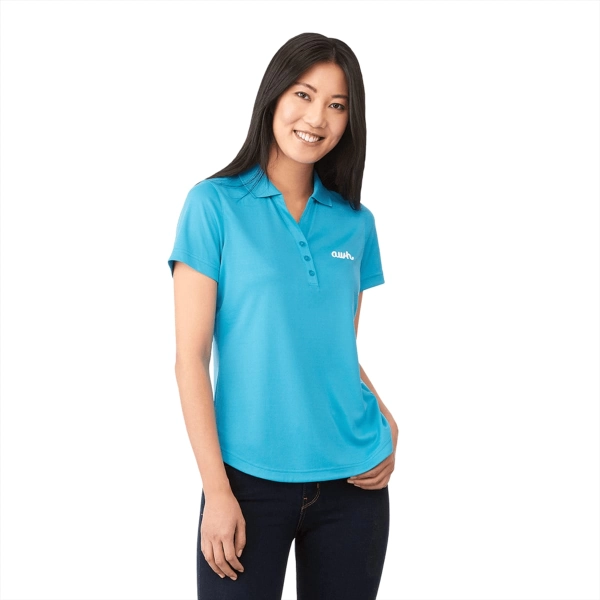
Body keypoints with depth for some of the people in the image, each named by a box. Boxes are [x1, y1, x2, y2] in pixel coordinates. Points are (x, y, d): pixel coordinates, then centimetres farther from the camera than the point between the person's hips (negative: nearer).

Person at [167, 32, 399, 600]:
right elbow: (191, 358, -8)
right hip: (249, 480, -3)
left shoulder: (355, 222, 6)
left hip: (353, 481, 4)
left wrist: (388, 425, -3)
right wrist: (217, 490, -12)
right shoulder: (216, 204, -5)